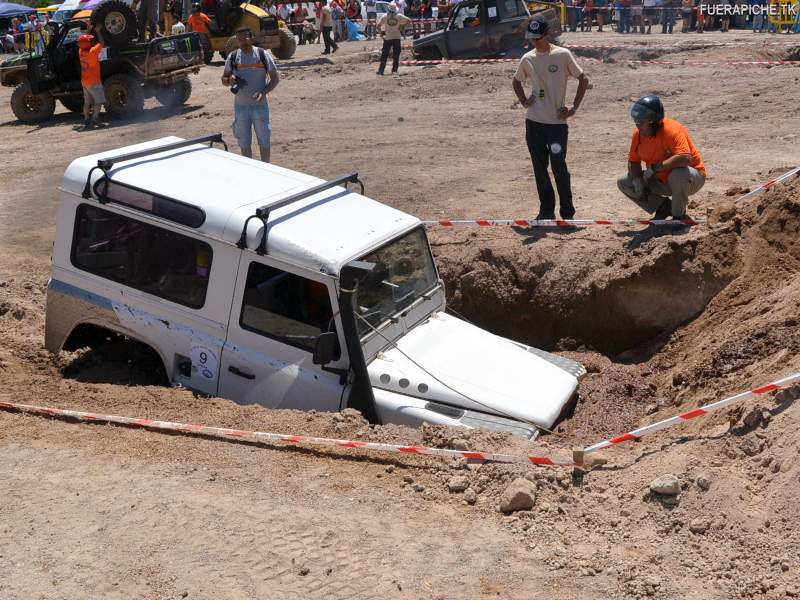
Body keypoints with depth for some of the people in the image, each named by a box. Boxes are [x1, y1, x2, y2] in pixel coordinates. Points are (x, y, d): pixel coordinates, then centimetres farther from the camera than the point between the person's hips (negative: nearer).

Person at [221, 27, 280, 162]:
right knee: (244, 142, 9)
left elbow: (275, 77, -3)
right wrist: (230, 80, -14)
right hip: (241, 105, 2)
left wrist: (263, 92, -18)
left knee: (264, 141, 5)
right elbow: (224, 79, 10)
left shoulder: (263, 55, -4)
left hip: (260, 105, -2)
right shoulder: (232, 57, 2)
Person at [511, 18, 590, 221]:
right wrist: (524, 101, 9)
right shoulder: (527, 59, 5)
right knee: (539, 169, 8)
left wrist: (574, 107, -5)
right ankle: (546, 211, 19)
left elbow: (583, 79, -1)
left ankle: (567, 212, 8)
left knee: (559, 168, -5)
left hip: (557, 122, -4)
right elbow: (516, 81, 23)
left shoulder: (562, 55, -6)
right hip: (533, 122, 4)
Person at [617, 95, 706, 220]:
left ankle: (678, 216, -13)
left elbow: (685, 158, -43)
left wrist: (655, 167, -37)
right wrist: (637, 179, -17)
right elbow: (633, 162, 4)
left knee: (678, 175, -42)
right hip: (662, 181, 7)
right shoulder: (638, 133, -8)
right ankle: (664, 206, 5)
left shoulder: (671, 130, -28)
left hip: (692, 178, -6)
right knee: (623, 183, -4)